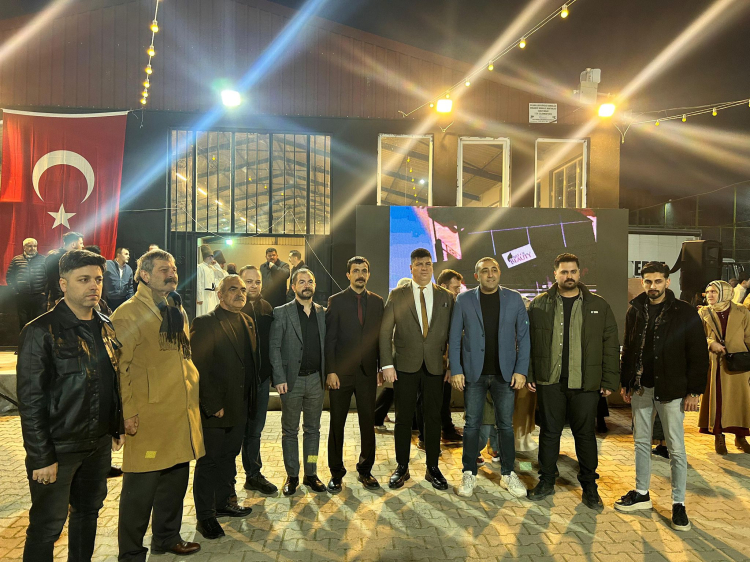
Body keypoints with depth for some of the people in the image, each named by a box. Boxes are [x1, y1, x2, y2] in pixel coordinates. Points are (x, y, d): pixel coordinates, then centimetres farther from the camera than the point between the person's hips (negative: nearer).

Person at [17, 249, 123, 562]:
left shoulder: (106, 328, 5)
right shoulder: (41, 332, -13)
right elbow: (30, 400, -14)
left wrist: (117, 428, 11)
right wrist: (42, 457, -15)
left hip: (100, 444, 6)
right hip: (58, 450, -6)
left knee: (88, 513, 19)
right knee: (47, 526, 6)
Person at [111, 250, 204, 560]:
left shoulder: (177, 310, 15)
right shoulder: (128, 313, -9)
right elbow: (120, 367, -12)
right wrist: (128, 412, -16)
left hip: (182, 413, 7)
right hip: (148, 415, -7)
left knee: (176, 478, 18)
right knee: (140, 488, 3)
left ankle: (167, 537, 36)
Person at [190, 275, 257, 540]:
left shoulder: (247, 322, 11)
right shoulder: (204, 323, -12)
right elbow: (200, 367, -16)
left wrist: (250, 397, 9)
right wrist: (213, 405, -17)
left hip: (239, 407, 7)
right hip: (215, 408, -7)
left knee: (229, 456, 19)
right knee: (210, 461, 5)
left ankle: (224, 503, 35)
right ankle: (205, 516, 19)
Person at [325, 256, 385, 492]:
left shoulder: (377, 302, 7)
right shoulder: (336, 301, -1)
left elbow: (381, 337, 7)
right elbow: (329, 339, -4)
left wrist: (381, 368, 2)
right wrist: (330, 371, -11)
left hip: (367, 373, 2)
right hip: (341, 373, -2)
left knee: (368, 423, 8)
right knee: (337, 424, 7)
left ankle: (365, 470, 24)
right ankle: (336, 473, 21)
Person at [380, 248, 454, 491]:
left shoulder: (446, 297, 6)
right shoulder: (397, 295, 3)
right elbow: (385, 331, 0)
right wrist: (387, 364, -7)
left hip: (436, 366, 1)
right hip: (405, 365, -1)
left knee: (433, 418, 8)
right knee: (403, 418, 6)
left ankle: (432, 468, 22)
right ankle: (402, 467, 20)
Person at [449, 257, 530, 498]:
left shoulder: (514, 299, 2)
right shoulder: (464, 300, 0)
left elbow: (523, 336, 2)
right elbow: (455, 338, 0)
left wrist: (521, 370, -5)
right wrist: (455, 370, -6)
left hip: (504, 373, 1)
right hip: (474, 372, -1)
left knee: (506, 424, 8)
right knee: (472, 424, 6)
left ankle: (508, 474, 22)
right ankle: (469, 474, 18)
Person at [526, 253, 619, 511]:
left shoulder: (598, 305, 4)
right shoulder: (539, 305, 4)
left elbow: (611, 345, 4)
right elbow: (528, 342, 4)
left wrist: (609, 381, -1)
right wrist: (528, 375, -2)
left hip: (586, 383, 0)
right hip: (550, 382, 0)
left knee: (586, 434, 8)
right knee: (549, 432, 10)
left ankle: (589, 487, 23)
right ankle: (546, 482, 25)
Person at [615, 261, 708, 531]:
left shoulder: (685, 313, -8)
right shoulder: (635, 311, 4)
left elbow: (698, 355, -7)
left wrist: (694, 391, -10)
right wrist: (625, 383, 9)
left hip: (671, 390, -4)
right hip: (640, 388, 4)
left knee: (676, 448, 3)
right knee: (641, 442, 14)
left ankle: (678, 504, 15)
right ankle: (642, 494, 27)